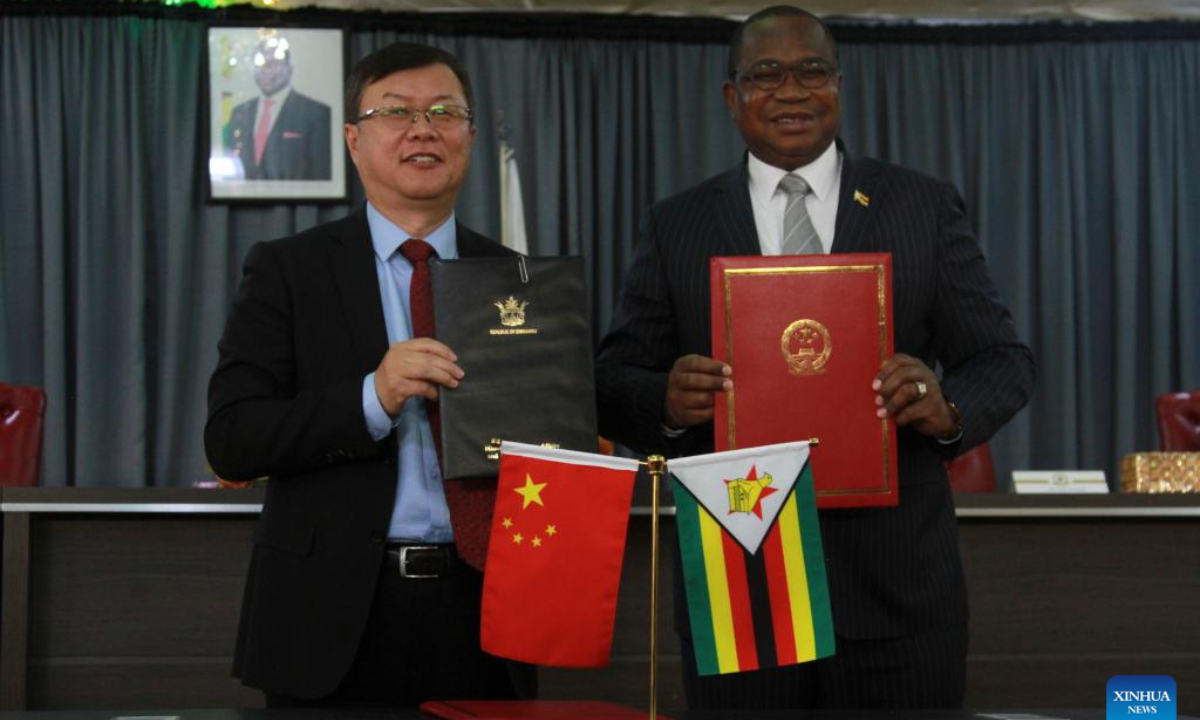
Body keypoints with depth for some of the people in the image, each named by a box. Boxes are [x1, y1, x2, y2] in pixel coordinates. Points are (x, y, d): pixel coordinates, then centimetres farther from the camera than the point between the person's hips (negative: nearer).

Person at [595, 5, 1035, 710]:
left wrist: (951, 407, -17)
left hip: (898, 588, 0)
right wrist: (666, 401, -18)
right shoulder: (675, 227, 8)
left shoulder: (928, 208, 7)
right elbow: (613, 383, 6)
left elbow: (1004, 360, 5)